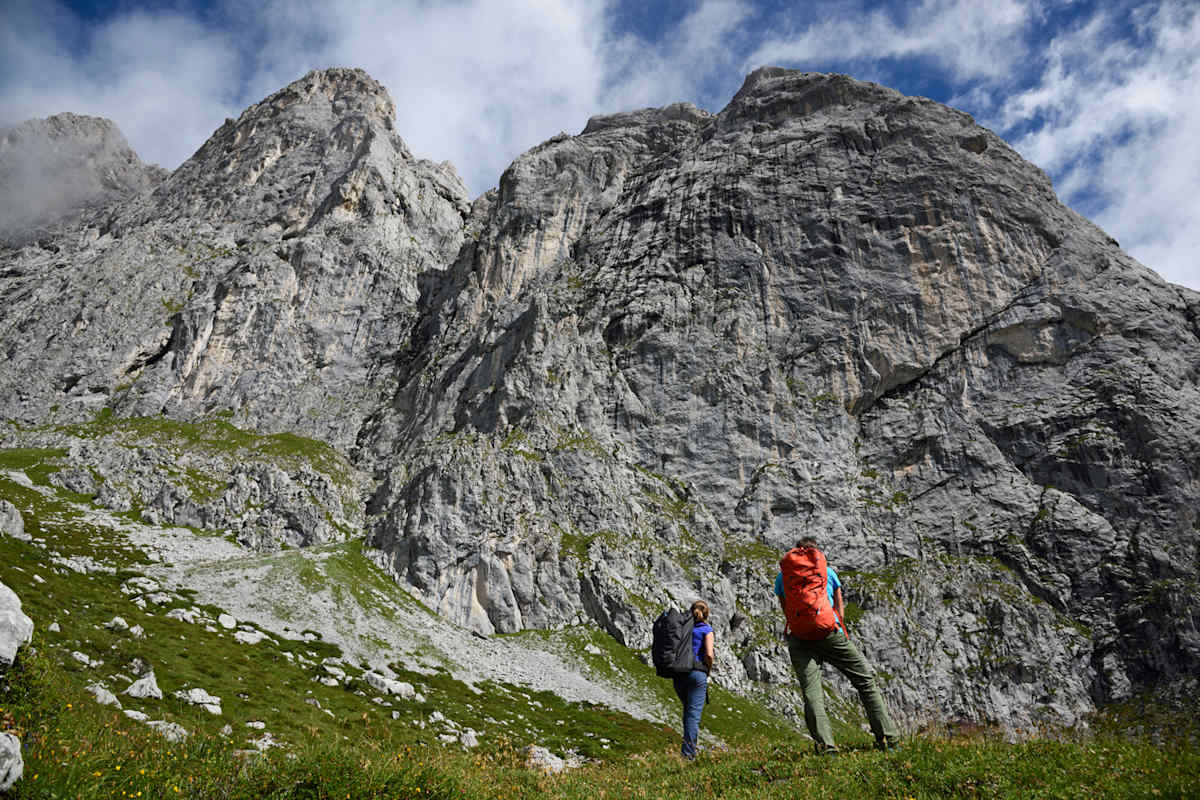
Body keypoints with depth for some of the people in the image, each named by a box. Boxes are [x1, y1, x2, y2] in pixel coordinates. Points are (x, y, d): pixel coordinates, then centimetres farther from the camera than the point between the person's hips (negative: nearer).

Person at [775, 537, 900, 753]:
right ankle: (887, 737, 6)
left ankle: (824, 743, -20)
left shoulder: (782, 577, 17)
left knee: (811, 692, -4)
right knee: (866, 680, 9)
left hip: (799, 638, 1)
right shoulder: (828, 571, 17)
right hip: (830, 632, 0)